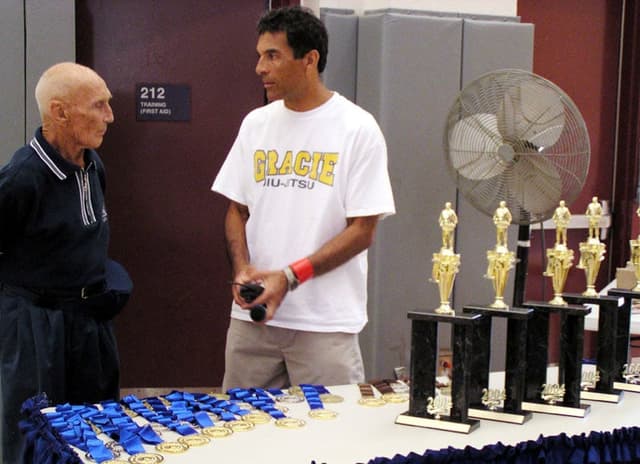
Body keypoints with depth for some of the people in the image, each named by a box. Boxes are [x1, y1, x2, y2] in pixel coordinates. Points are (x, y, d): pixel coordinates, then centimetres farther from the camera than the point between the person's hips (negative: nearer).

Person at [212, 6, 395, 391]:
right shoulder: (256, 124, 7)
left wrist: (289, 277, -16)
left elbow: (363, 230, -9)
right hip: (251, 314, 4)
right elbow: (237, 210, 12)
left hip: (326, 322, -4)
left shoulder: (358, 128, -7)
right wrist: (242, 267, -7)